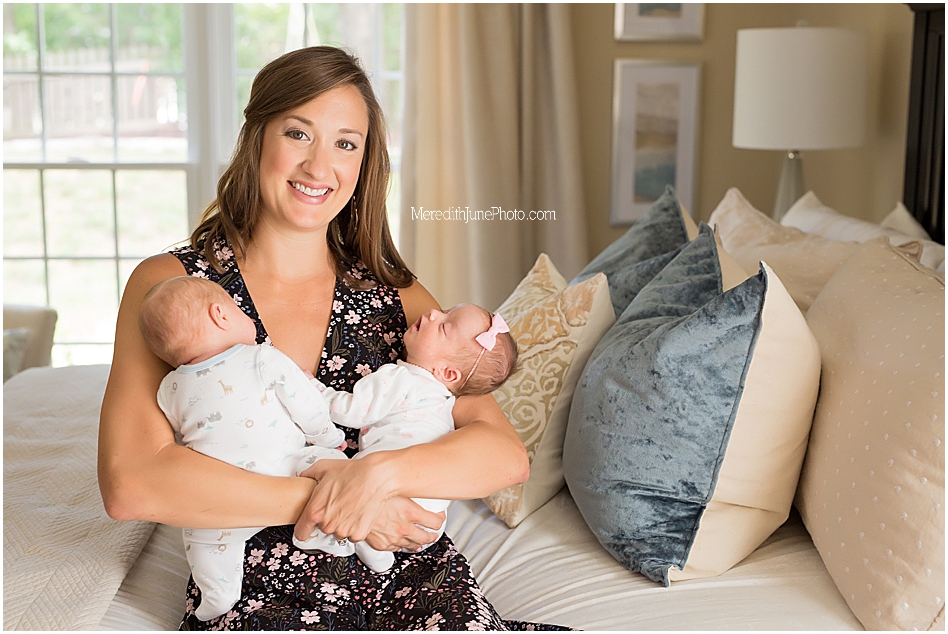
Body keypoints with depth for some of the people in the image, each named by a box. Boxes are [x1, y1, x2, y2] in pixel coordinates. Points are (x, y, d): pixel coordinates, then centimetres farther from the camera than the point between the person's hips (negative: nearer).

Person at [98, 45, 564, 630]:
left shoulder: (394, 295, 8)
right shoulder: (170, 285, 0)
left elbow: (508, 454, -3)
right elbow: (130, 485, -14)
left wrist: (379, 474, -21)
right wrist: (321, 502, -17)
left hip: (409, 580, 2)